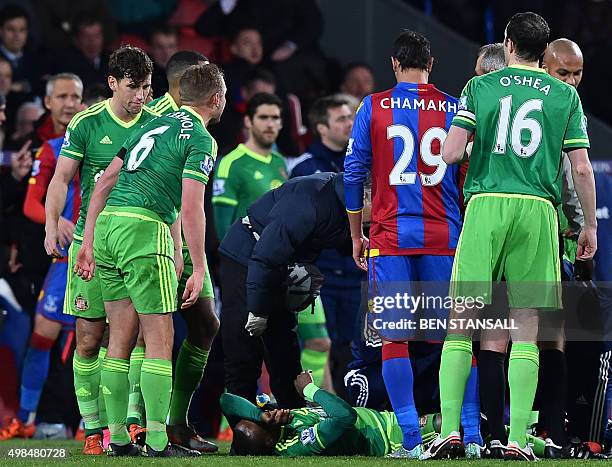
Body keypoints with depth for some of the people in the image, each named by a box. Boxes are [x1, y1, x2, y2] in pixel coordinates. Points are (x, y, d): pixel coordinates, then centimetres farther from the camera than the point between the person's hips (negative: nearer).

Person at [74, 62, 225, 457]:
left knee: (121, 339, 11)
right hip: (144, 230, -8)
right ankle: (158, 442, -7)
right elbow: (190, 209, -12)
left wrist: (89, 243, 20)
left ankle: (119, 438, 12)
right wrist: (198, 269, -8)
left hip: (107, 226, 8)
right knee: (160, 341, -3)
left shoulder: (154, 126, 22)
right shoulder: (201, 140, -2)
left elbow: (104, 183, 20)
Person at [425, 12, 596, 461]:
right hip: (538, 209, 1)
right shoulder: (565, 95, 8)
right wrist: (590, 226, 13)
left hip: (486, 205, -1)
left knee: (461, 322, 2)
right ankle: (518, 439, -3)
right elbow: (582, 168, 4)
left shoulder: (480, 87, 6)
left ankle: (450, 430, -7)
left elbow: (450, 152, -2)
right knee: (526, 329, 3)